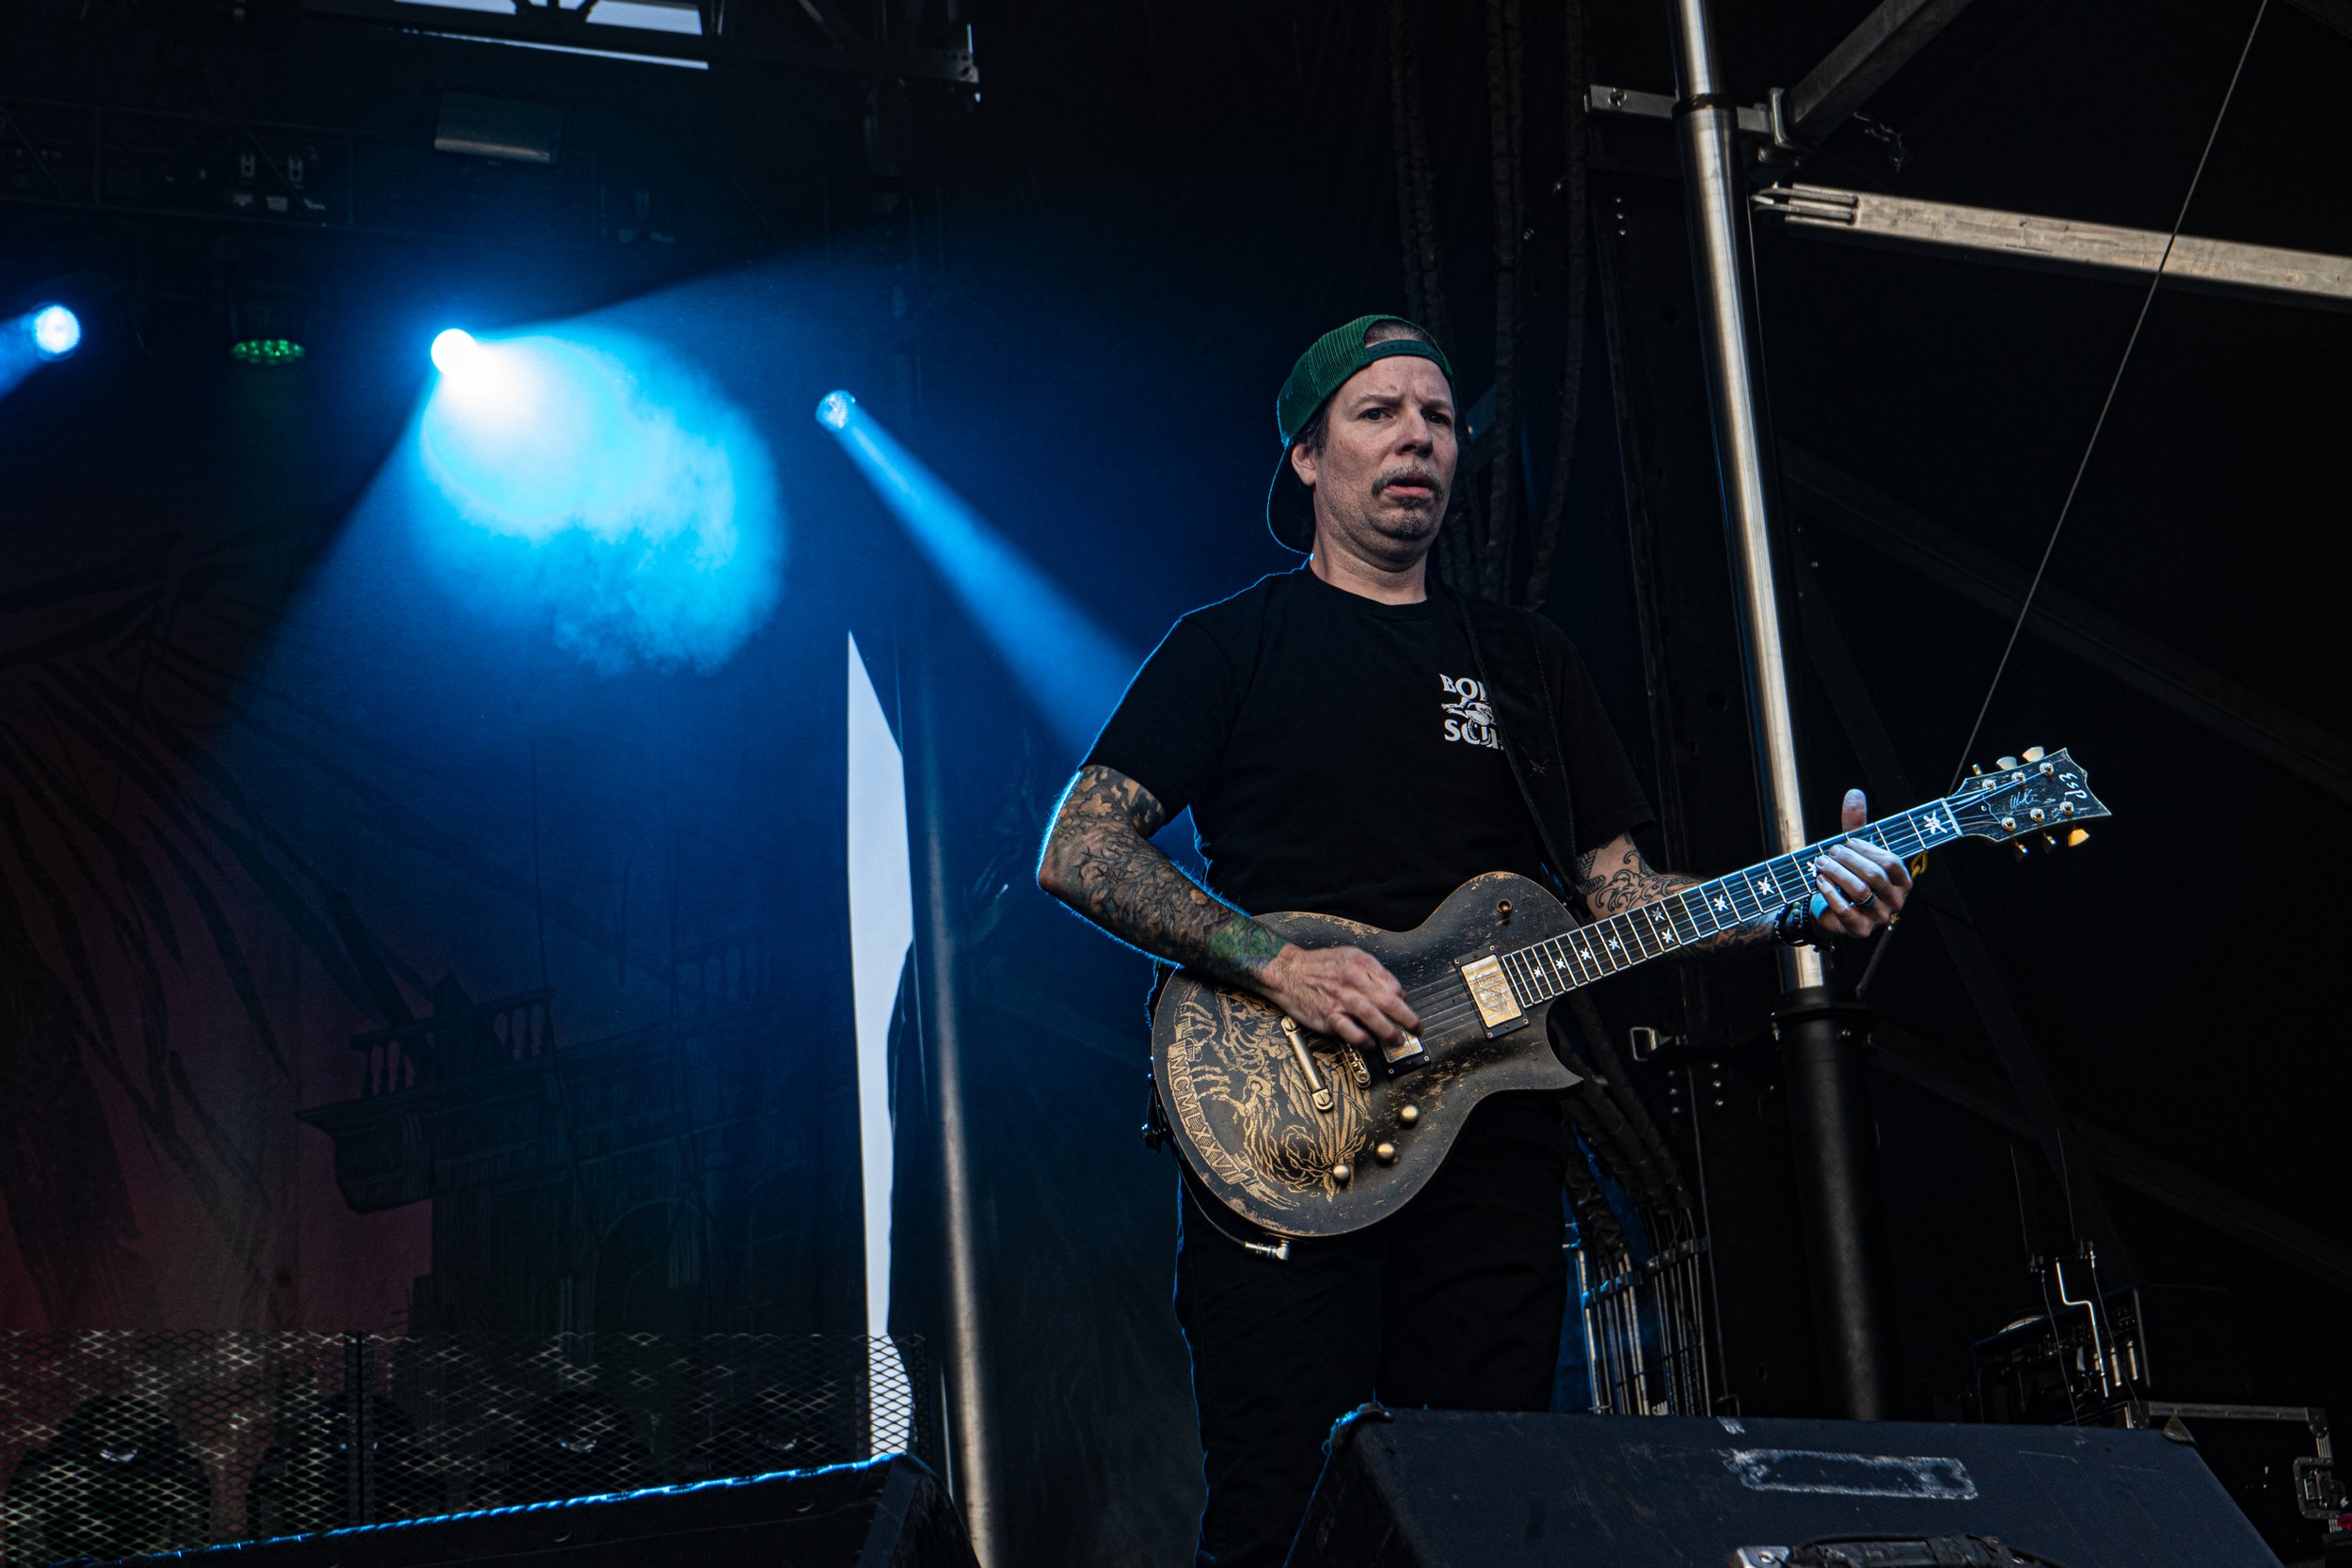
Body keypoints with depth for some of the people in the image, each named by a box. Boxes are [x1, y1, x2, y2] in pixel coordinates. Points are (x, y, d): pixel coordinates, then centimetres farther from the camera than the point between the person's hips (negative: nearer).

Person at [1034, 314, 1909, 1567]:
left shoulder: (1528, 663, 21)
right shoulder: (1233, 647, 6)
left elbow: (1614, 888, 19)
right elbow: (1077, 851, -2)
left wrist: (1796, 903, 0)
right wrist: (1274, 961, -16)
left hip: (1489, 1141, 4)